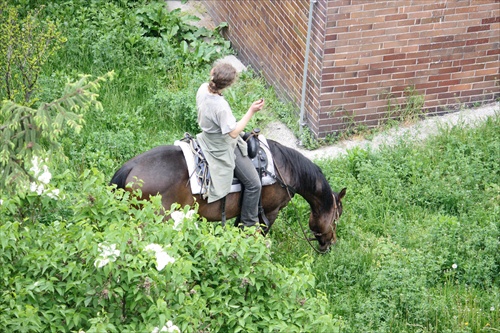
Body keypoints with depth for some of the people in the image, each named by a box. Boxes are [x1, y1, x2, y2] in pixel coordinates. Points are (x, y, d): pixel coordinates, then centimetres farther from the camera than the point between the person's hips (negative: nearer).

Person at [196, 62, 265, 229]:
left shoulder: (203, 88, -13)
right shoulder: (220, 107, -39)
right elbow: (233, 132, -31)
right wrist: (251, 111, -32)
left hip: (210, 137, 10)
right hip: (224, 149, -10)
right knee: (253, 184, -2)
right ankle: (249, 224, 12)